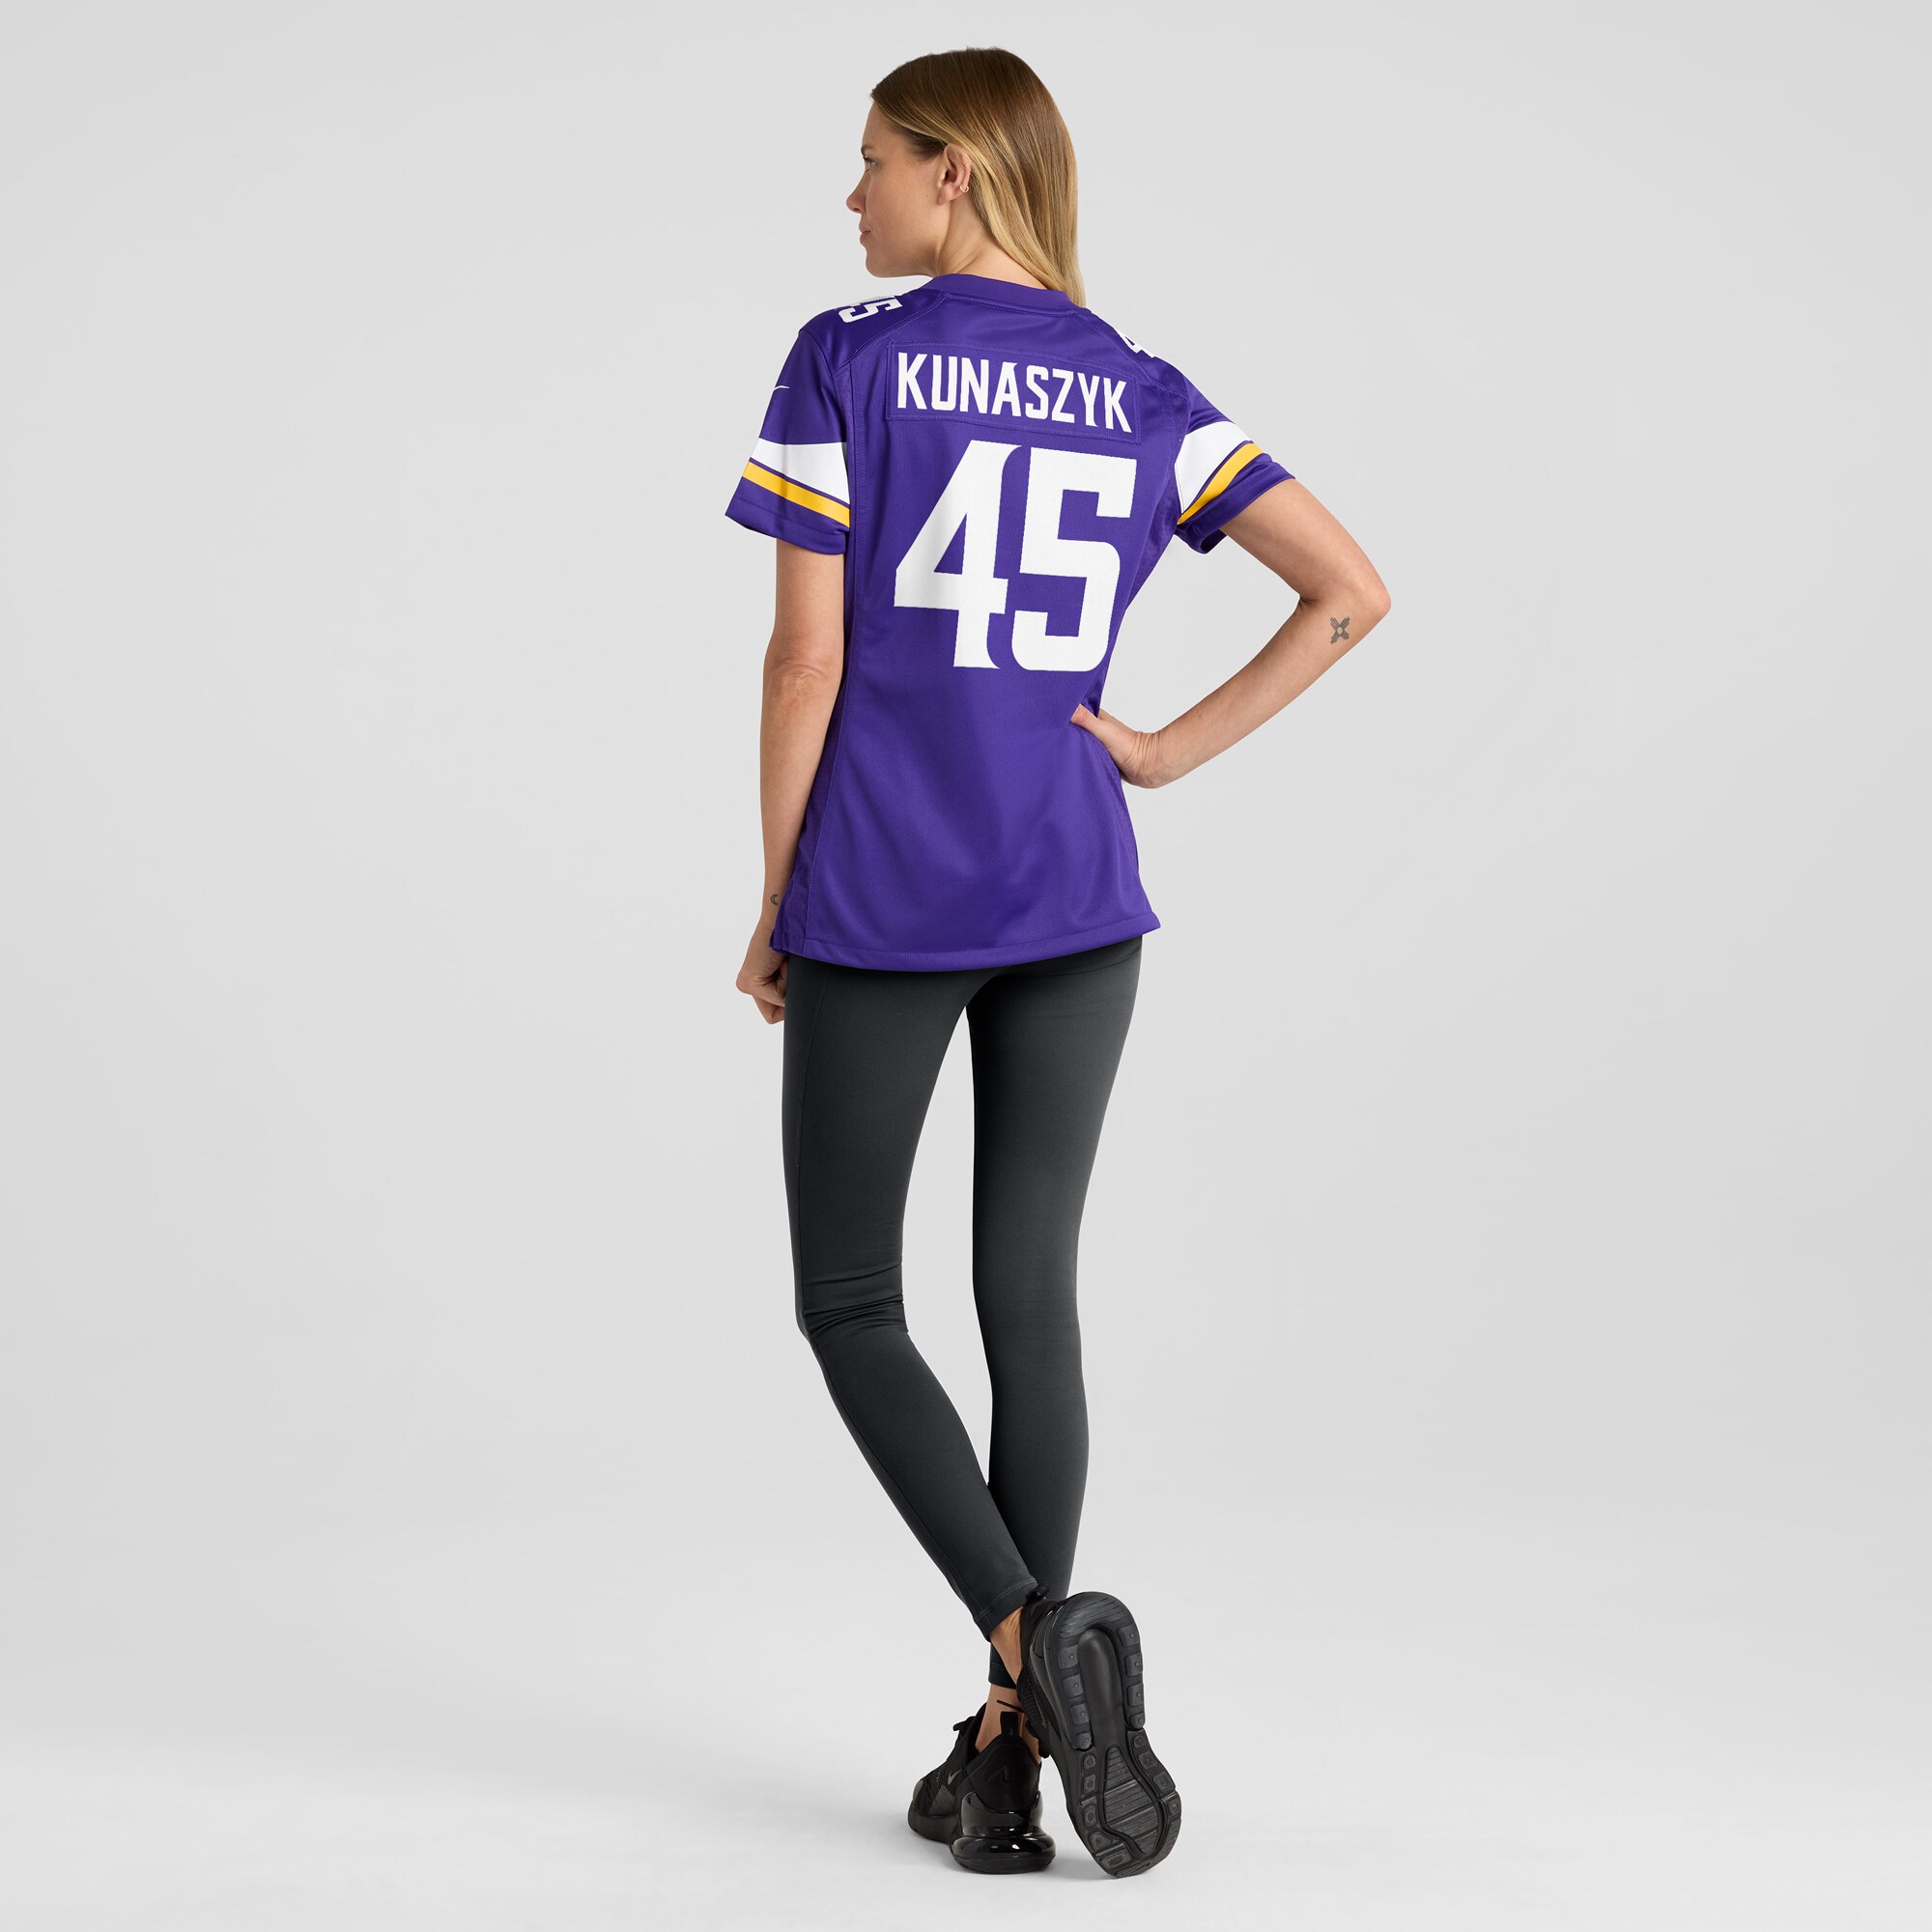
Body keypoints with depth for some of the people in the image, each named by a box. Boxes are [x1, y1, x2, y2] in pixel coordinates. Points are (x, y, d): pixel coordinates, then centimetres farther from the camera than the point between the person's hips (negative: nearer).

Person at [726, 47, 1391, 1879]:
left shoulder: (844, 364, -6)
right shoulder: (1143, 396, 7)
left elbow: (806, 661, -9)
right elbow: (1351, 590, 0)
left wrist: (775, 907, 1)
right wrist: (1173, 752, 4)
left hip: (875, 905, -4)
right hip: (1077, 901, 4)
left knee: (849, 1307, 11)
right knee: (1030, 1301, 9)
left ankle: (1038, 1630, -9)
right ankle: (1012, 1744, 12)